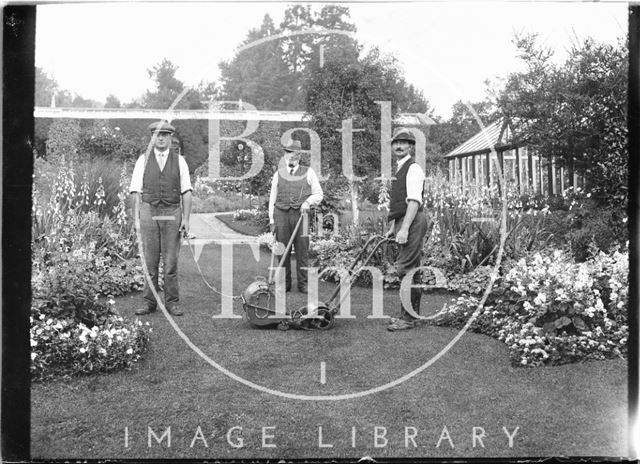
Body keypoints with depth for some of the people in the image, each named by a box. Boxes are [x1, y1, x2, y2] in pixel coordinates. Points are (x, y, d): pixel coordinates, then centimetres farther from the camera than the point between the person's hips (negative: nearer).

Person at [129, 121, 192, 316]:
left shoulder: (179, 161, 6)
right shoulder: (143, 161, 6)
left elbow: (186, 192, 4)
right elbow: (137, 192, 4)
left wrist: (186, 219, -4)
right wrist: (136, 219, -3)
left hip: (172, 214, 0)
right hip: (149, 212, 0)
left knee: (171, 261, 1)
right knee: (150, 261, 3)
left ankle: (172, 302, 10)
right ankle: (149, 302, 12)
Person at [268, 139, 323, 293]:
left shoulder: (308, 173, 9)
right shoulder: (278, 174, 13)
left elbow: (318, 194, 12)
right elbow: (272, 198, 14)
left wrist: (307, 201, -8)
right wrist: (271, 220, 8)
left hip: (300, 214, -1)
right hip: (281, 214, 1)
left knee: (302, 251, -2)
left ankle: (303, 284, 6)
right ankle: (284, 283, 8)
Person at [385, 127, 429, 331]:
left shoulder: (413, 169, -10)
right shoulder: (399, 169, 20)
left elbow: (414, 201, -19)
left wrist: (404, 229, -25)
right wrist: (393, 227, 22)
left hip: (412, 221, -10)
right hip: (403, 222, 10)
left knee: (406, 269, -10)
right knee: (411, 269, 13)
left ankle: (407, 319, -5)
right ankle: (412, 313, 21)